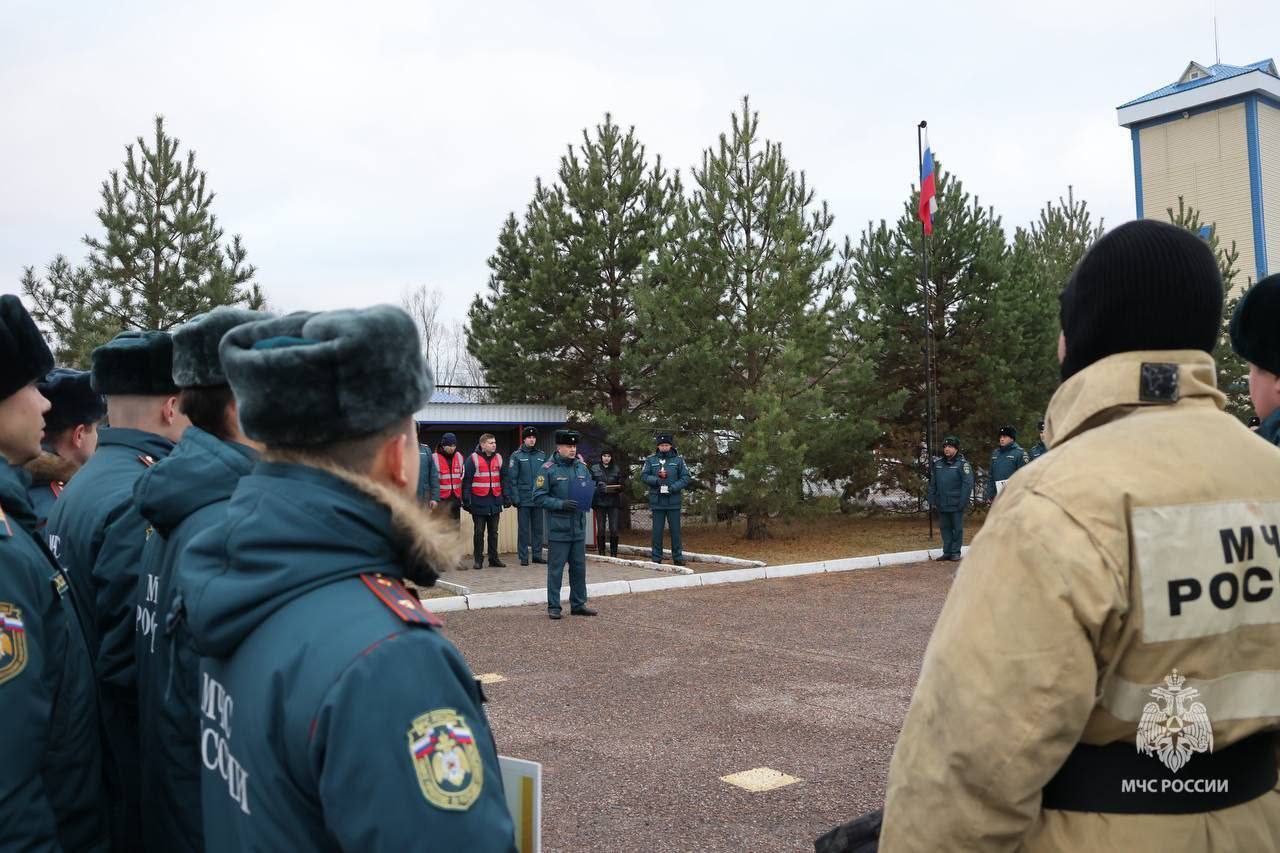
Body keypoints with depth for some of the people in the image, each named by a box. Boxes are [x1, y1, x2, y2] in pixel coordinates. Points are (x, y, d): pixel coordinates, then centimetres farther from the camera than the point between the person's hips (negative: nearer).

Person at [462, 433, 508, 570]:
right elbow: (466, 481, -7)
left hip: (495, 502, 5)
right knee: (479, 532, 2)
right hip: (479, 502, -5)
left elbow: (504, 479, 15)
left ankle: (494, 558, 18)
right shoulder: (473, 459, -6)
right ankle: (478, 560, 10)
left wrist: (506, 497, 10)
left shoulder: (498, 458, 10)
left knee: (493, 532, 10)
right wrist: (466, 500, -12)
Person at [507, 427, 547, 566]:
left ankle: (537, 555, 16)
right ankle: (523, 557, 7)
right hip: (524, 499, -3)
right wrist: (515, 497, -11)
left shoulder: (542, 456, 9)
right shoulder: (517, 456, -1)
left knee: (538, 528, 8)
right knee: (523, 529, 1)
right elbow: (512, 478, -4)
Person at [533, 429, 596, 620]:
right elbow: (538, 497, -11)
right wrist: (561, 504, -20)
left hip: (579, 527, 6)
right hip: (558, 528, -6)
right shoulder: (548, 469, -8)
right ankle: (553, 607, 11)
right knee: (556, 568, 1)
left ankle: (578, 604, 23)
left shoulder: (581, 467, 10)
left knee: (579, 567, 12)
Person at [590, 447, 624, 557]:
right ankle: (601, 554, 9)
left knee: (614, 529, -3)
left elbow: (620, 485, 9)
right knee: (600, 529, 1)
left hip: (613, 502, 1)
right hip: (600, 502, -1)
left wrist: (616, 488, -12)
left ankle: (613, 554, 6)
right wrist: (599, 488, -14)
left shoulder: (616, 469, 9)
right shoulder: (594, 469, 5)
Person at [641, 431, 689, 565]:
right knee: (657, 530, 5)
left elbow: (686, 477, 0)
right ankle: (656, 558, 13)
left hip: (673, 501, 0)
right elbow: (643, 475, 2)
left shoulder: (678, 460, 3)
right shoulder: (651, 460, 6)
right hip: (657, 501, 1)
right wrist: (656, 480, -15)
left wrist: (673, 487, -14)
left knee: (675, 529, 4)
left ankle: (677, 557, 14)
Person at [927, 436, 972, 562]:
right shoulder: (938, 463, 10)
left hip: (956, 504, -5)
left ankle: (955, 553, 12)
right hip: (942, 504, 6)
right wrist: (932, 499, 9)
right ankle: (947, 552, 19)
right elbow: (932, 483, 16)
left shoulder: (962, 464, -7)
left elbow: (968, 484, -12)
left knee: (957, 528, 4)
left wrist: (963, 501, -17)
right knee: (944, 528, 10)